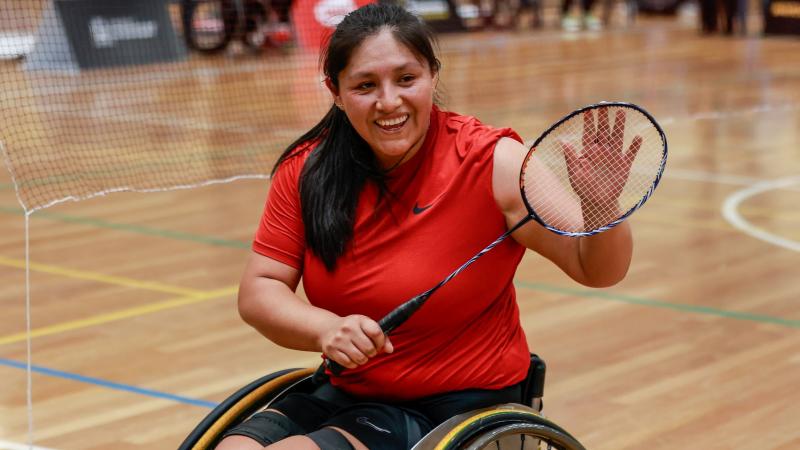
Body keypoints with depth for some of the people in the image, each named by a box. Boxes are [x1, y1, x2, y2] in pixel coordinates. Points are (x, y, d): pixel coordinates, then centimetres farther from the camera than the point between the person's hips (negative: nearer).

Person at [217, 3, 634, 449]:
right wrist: (326, 329, -23)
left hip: (459, 408, -4)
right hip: (346, 394, 5)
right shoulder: (307, 171, -4)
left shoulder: (490, 162, -15)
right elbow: (258, 291, -2)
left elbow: (597, 269, -14)